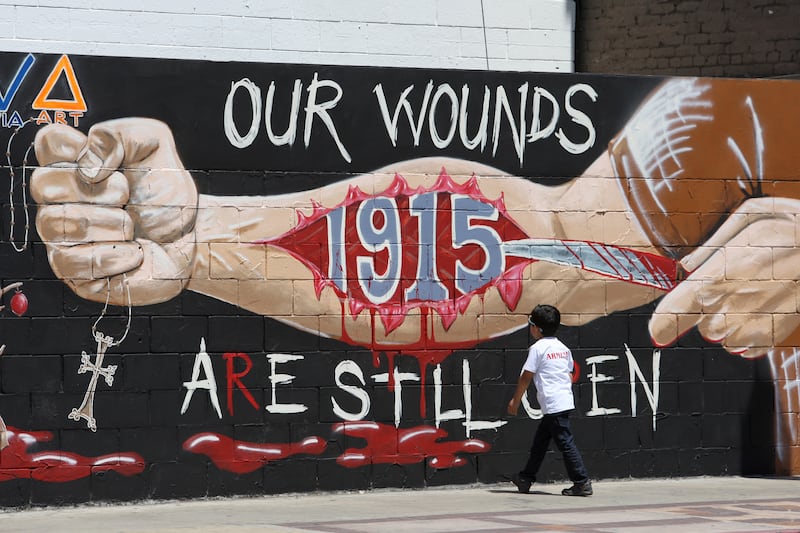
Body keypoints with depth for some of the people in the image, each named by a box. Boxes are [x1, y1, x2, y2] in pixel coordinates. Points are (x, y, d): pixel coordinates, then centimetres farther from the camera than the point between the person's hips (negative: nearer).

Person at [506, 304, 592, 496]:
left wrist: (515, 401, 1)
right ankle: (526, 479, 26)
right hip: (566, 400, 9)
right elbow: (570, 375, 18)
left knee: (565, 443, -6)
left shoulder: (537, 348, -9)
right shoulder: (563, 348, 13)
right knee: (540, 440, 18)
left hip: (553, 405, -9)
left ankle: (582, 482, -7)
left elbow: (526, 377, -7)